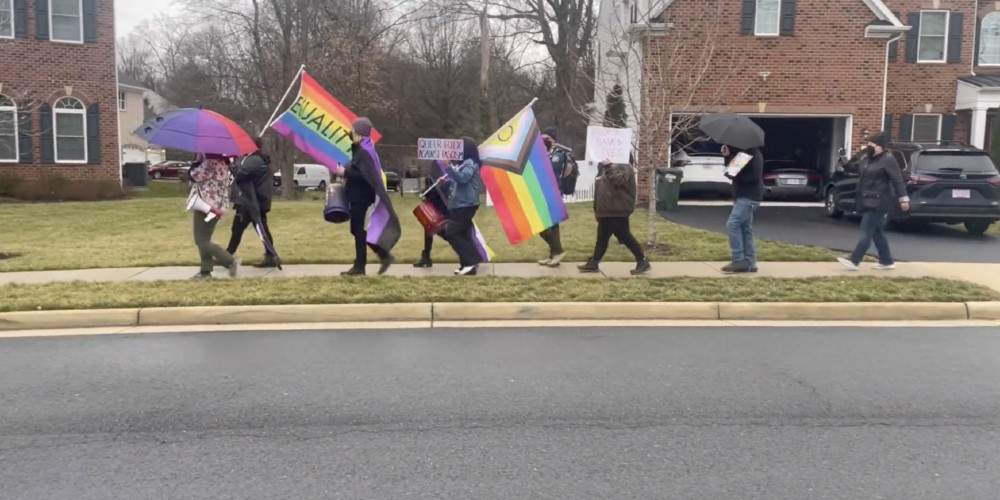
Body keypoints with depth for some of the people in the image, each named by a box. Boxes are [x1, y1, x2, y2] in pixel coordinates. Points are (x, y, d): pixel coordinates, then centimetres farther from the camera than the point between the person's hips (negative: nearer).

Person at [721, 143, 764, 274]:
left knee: (732, 224, -16)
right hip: (743, 196, 10)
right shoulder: (740, 152, 16)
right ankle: (749, 263, 11)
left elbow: (755, 177, -20)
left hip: (749, 197, -10)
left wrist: (735, 175, -20)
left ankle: (739, 261, -14)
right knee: (745, 229, 8)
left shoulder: (754, 154, -12)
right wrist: (727, 156, 4)